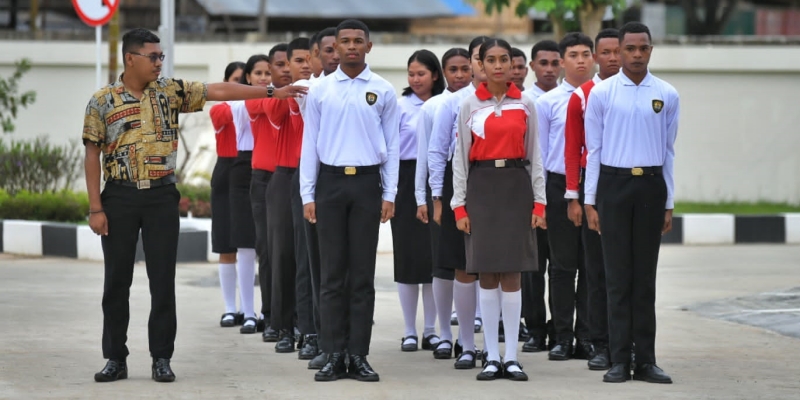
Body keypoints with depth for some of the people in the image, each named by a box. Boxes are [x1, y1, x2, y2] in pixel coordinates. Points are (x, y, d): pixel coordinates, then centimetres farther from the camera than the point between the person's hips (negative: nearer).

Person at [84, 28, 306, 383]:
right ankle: (115, 358, 11)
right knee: (116, 280, 3)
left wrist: (273, 92, -7)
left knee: (163, 280, 1)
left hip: (161, 196, 1)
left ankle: (161, 358, 7)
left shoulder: (170, 91, 4)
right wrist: (95, 208, -7)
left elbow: (219, 91, -1)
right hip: (120, 197, -1)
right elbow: (92, 156, -1)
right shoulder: (102, 101, -2)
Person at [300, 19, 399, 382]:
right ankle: (334, 355, 4)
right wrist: (308, 195, 1)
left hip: (367, 181, 0)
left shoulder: (383, 92, 3)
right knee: (332, 272, 2)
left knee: (362, 273, 2)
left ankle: (359, 355, 6)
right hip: (330, 180, 0)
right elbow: (309, 145, 6)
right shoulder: (320, 91, 5)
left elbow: (391, 146, 5)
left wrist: (389, 195, -1)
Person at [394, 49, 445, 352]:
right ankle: (409, 332, 6)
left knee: (435, 255, 3)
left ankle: (430, 330, 11)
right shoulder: (400, 106, 1)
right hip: (408, 182, -2)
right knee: (407, 255, 0)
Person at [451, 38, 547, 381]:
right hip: (481, 185, 0)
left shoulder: (525, 105, 5)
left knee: (511, 273, -1)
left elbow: (534, 156, 7)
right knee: (487, 273, 1)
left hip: (516, 185, 0)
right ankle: (492, 357, 5)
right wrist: (459, 205, -2)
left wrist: (539, 202, 1)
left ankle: (511, 356, 3)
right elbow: (460, 157, 3)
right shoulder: (470, 106, 3)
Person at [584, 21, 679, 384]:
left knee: (645, 276, 6)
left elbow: (669, 151, 9)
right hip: (614, 183, -1)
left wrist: (668, 204, 7)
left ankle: (646, 360, 9)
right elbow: (593, 150, 2)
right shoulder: (602, 94, 0)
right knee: (618, 276, 1)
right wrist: (590, 202, -1)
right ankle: (619, 360, 4)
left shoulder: (667, 96, 4)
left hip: (651, 185, 2)